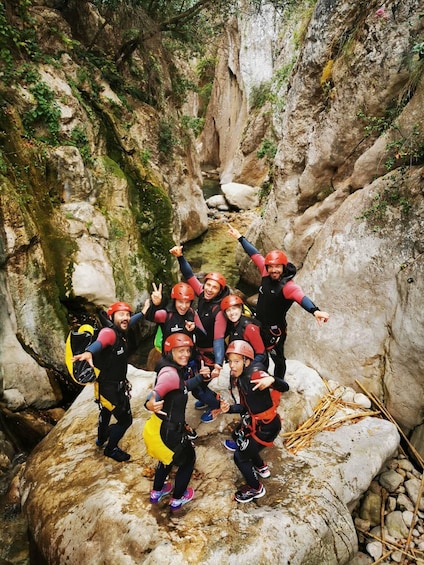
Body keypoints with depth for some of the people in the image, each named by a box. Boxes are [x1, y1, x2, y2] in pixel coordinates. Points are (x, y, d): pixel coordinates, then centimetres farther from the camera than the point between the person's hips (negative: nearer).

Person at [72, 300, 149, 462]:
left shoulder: (119, 331, -4)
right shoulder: (109, 332, -29)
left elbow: (129, 323, 20)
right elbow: (99, 343, -52)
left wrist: (142, 312, 31)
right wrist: (89, 353, -73)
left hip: (117, 385, 10)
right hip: (109, 387, -10)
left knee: (106, 412, 31)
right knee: (125, 420, 3)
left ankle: (101, 439, 58)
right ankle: (111, 449, 28)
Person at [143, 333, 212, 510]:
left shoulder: (176, 370, 1)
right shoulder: (169, 373, -28)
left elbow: (184, 386, 16)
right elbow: (156, 393, -44)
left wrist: (201, 376, 4)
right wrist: (150, 404, -65)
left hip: (164, 427, 9)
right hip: (168, 431, -9)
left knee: (169, 457, 34)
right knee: (188, 459, 18)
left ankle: (156, 492, 52)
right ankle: (178, 498, 37)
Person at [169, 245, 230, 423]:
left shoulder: (219, 310, -28)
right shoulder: (203, 295, -11)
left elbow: (219, 339, -33)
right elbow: (189, 276, -10)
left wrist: (218, 363, -45)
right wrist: (180, 257, -25)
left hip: (211, 354, -7)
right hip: (199, 349, 7)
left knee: (197, 384, 3)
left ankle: (215, 405, 32)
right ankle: (208, 397, 48)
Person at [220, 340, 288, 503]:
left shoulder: (255, 375, -28)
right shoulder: (240, 378, -3)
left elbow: (285, 387, -36)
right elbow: (245, 407, 3)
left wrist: (271, 380, -57)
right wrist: (229, 408, -14)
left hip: (267, 426, -9)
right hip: (254, 421, 9)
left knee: (240, 457, 3)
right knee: (238, 437, 31)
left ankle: (256, 489, 29)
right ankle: (262, 468, 48)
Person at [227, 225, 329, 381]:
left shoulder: (288, 285, -28)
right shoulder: (266, 274, -10)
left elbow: (301, 297, -47)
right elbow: (255, 255, 0)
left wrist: (315, 311, -67)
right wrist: (240, 237, 9)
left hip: (275, 330, -7)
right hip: (259, 325, 7)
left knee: (277, 358, 12)